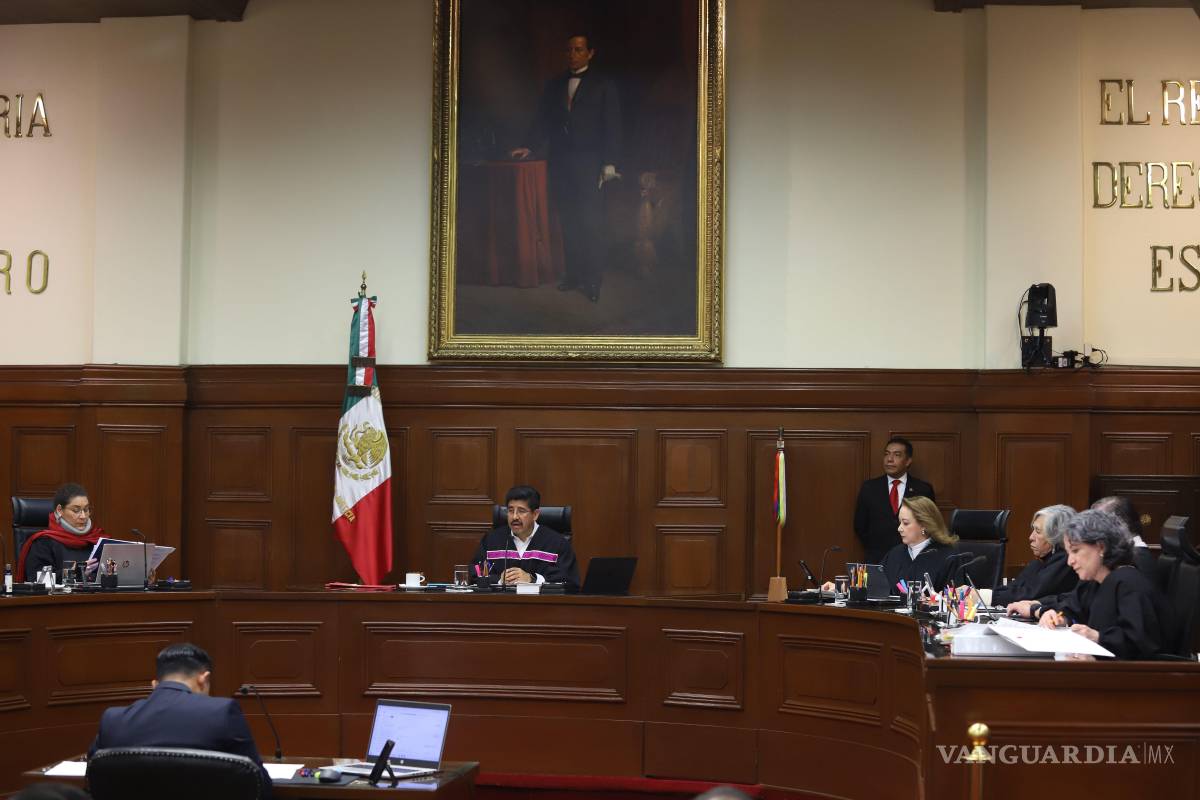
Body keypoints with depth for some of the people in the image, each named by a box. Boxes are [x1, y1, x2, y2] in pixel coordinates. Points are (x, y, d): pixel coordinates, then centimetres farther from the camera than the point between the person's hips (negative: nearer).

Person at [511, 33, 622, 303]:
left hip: (588, 162, -4)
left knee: (591, 222, -8)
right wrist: (530, 147, -1)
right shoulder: (554, 85, 15)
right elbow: (543, 120, 14)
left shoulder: (603, 85, 5)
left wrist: (609, 162, -7)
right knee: (568, 222, 2)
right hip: (559, 161, 4)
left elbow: (612, 126, 1)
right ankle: (573, 273, 6)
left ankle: (592, 280, -7)